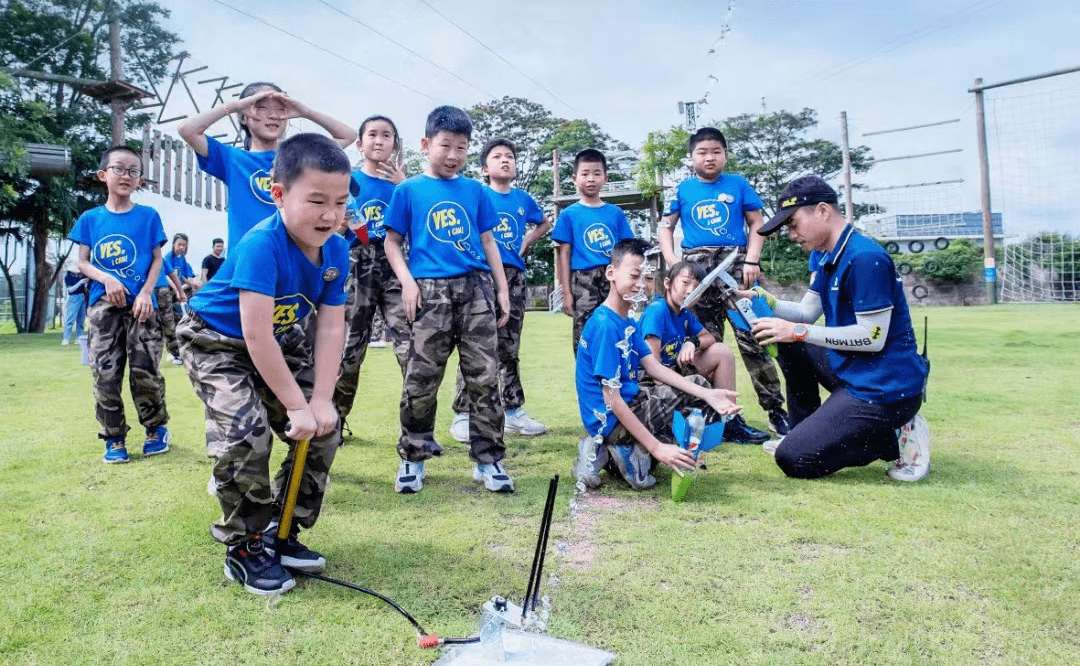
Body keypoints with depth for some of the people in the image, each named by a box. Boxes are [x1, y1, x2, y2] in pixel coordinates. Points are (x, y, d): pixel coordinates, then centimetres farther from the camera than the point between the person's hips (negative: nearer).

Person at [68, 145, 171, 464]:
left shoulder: (148, 216, 2)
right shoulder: (90, 218, 7)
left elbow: (157, 259, 3)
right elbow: (82, 263, 8)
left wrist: (146, 293, -11)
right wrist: (107, 279, -12)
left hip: (140, 304, -2)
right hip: (103, 305, 2)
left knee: (145, 371, -4)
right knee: (105, 372, 1)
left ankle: (156, 428, 18)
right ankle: (114, 437, 13)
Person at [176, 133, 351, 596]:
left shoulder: (336, 250, -14)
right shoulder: (262, 245, -33)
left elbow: (330, 329, -12)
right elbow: (256, 336, -34)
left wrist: (322, 400, -20)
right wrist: (296, 404, -30)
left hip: (281, 342, 7)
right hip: (216, 341, -6)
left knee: (323, 429, -1)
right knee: (246, 434, -23)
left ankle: (282, 533, 15)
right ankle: (244, 548, -1)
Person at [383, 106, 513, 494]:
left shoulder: (474, 190, 13)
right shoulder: (409, 190, 6)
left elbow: (487, 242, 16)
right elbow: (392, 242, 7)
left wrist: (502, 289, 10)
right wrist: (407, 281, -8)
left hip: (476, 287, 2)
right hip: (431, 289, -2)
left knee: (484, 377, 1)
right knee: (421, 378, 1)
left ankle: (488, 459, 12)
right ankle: (413, 457, 18)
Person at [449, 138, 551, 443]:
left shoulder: (523, 199, 13)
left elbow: (545, 223, 29)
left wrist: (526, 242, 15)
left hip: (514, 276, 4)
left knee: (509, 348, 11)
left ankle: (514, 411, 18)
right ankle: (463, 414, 0)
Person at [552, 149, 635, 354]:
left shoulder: (616, 213, 11)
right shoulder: (569, 214, 6)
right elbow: (564, 254, 4)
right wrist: (566, 292, -2)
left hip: (613, 279, 2)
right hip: (583, 280, -2)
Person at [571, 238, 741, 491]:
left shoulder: (628, 323, 11)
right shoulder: (605, 326, -21)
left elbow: (654, 367, 6)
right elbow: (612, 399, -24)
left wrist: (706, 394, -7)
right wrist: (657, 448, -24)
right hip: (611, 420, -9)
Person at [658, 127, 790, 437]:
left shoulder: (738, 184, 7)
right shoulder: (683, 190, 10)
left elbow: (756, 223, 6)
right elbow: (666, 227, 11)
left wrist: (752, 260, -7)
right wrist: (671, 260, -4)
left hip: (735, 261, -2)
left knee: (752, 337, -8)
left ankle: (775, 409, 0)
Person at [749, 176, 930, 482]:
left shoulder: (866, 258, -21)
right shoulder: (828, 258, 11)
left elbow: (873, 338, -23)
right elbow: (807, 312, 13)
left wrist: (799, 331, -23)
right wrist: (767, 302, -5)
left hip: (884, 388, -10)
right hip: (851, 372, 10)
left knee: (793, 460, -13)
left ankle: (895, 438, -3)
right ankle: (803, 431, 20)